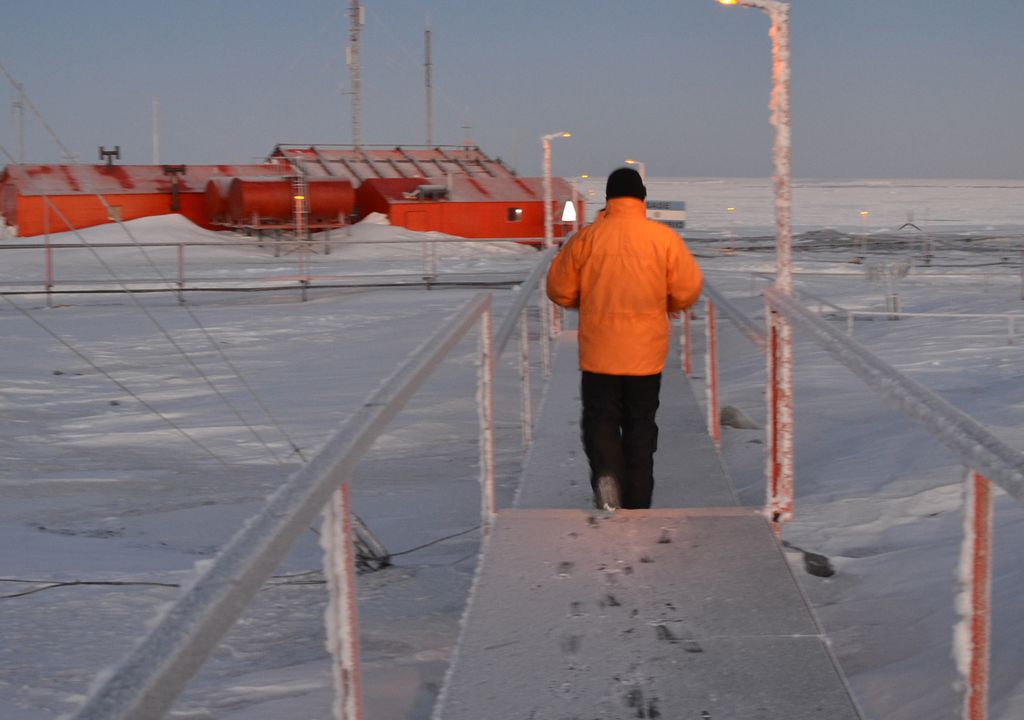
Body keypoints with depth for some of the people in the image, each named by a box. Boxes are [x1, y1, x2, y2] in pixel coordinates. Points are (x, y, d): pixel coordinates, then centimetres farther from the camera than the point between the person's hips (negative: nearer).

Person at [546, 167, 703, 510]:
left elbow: (559, 289, 2)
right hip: (646, 352, 1)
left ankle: (606, 473, -17)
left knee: (600, 417, 10)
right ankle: (637, 503, 15)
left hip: (599, 351, -1)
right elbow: (689, 289, -5)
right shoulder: (664, 237, -5)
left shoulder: (586, 238, -4)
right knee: (640, 422, 12)